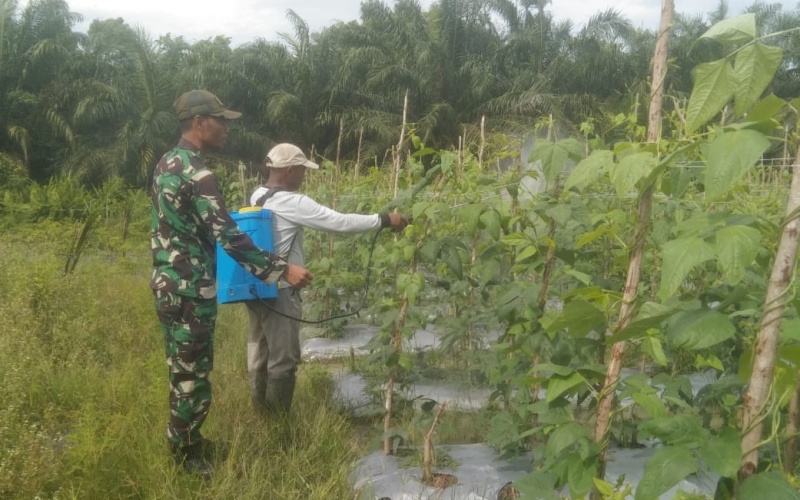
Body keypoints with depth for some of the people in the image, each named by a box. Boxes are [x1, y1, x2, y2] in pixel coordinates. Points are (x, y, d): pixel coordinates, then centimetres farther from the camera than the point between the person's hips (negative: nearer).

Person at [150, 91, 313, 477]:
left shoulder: (166, 164, 10)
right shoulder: (197, 175, -21)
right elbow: (229, 239, -25)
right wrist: (282, 270, -25)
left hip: (167, 285, 10)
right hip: (190, 292, -10)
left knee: (183, 371, 20)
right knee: (193, 378, 3)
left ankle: (185, 443, 34)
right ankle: (185, 456, 16)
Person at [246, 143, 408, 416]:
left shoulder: (257, 197, 7)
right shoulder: (292, 203, -19)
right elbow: (339, 222, -19)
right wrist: (383, 220, -11)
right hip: (279, 291, -9)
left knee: (259, 352, 16)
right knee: (283, 357, 1)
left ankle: (261, 413, 26)